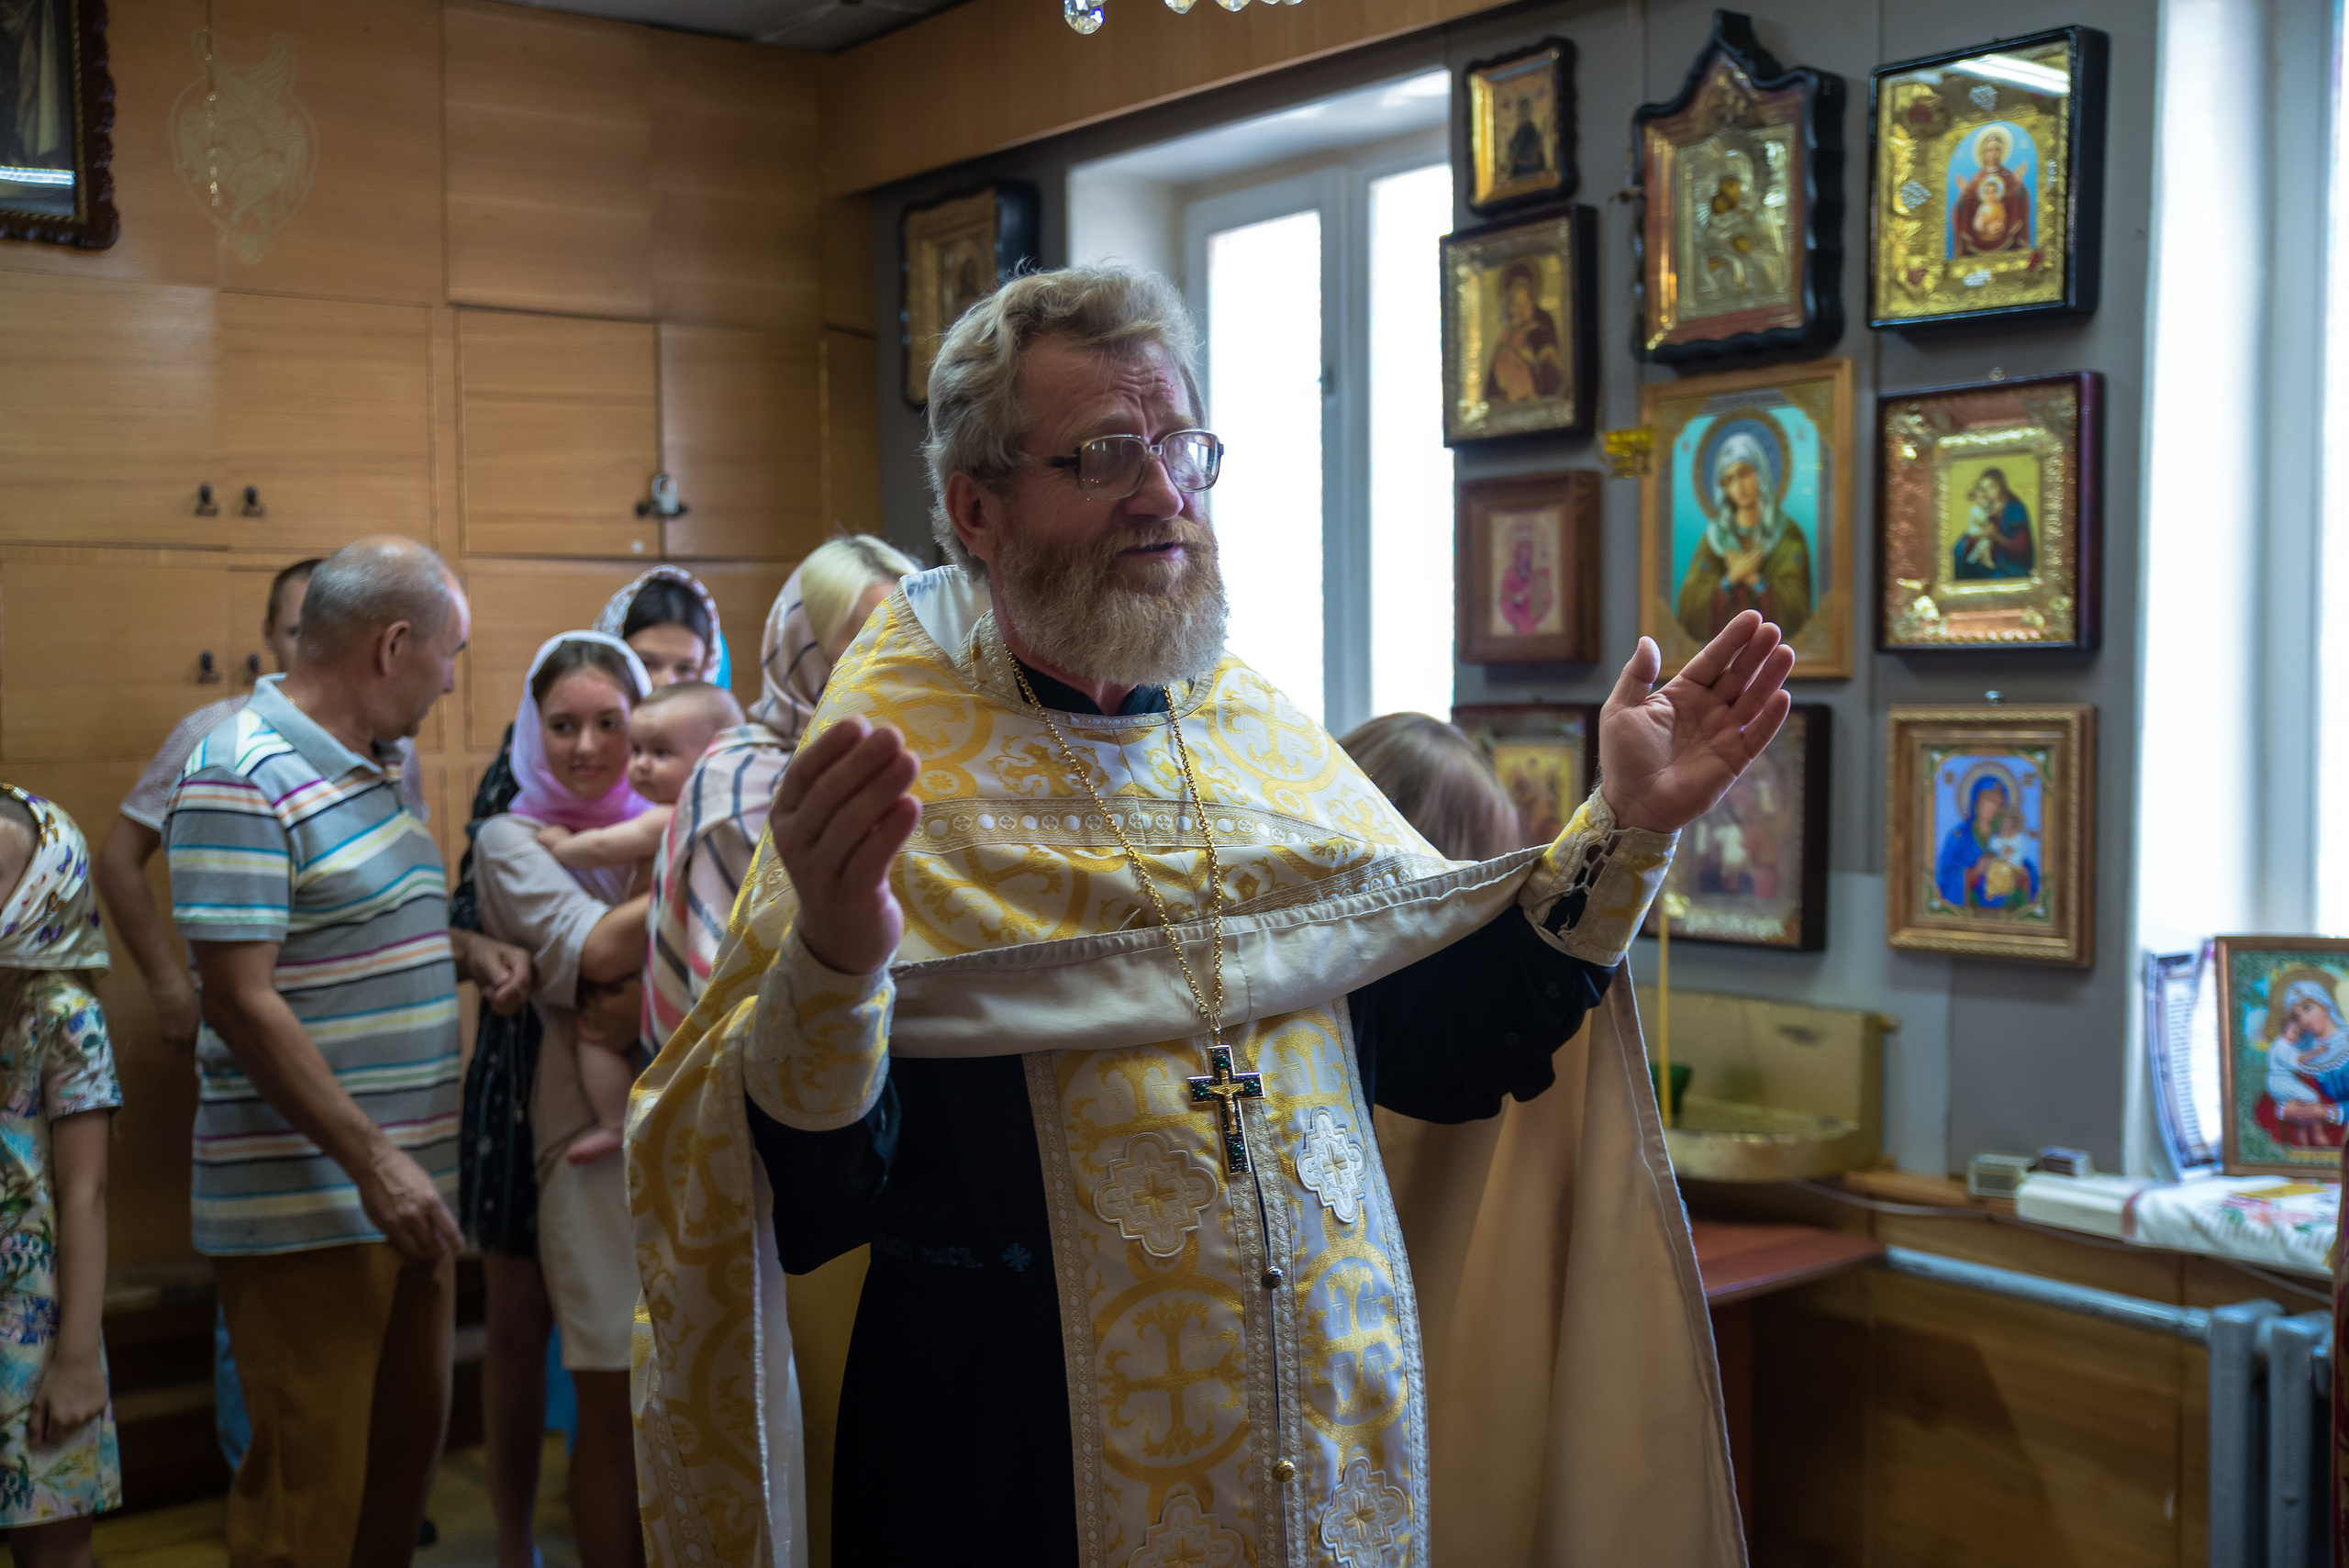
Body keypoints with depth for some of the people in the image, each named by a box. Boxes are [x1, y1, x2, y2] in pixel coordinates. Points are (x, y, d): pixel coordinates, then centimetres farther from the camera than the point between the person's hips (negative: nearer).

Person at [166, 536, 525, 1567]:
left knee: (407, 1442, 20)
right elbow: (242, 1000, -21)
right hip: (304, 1207, -9)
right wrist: (370, 1161, -22)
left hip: (404, 1186, 9)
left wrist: (459, 950, 5)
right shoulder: (238, 777, -17)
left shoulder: (376, 762, 11)